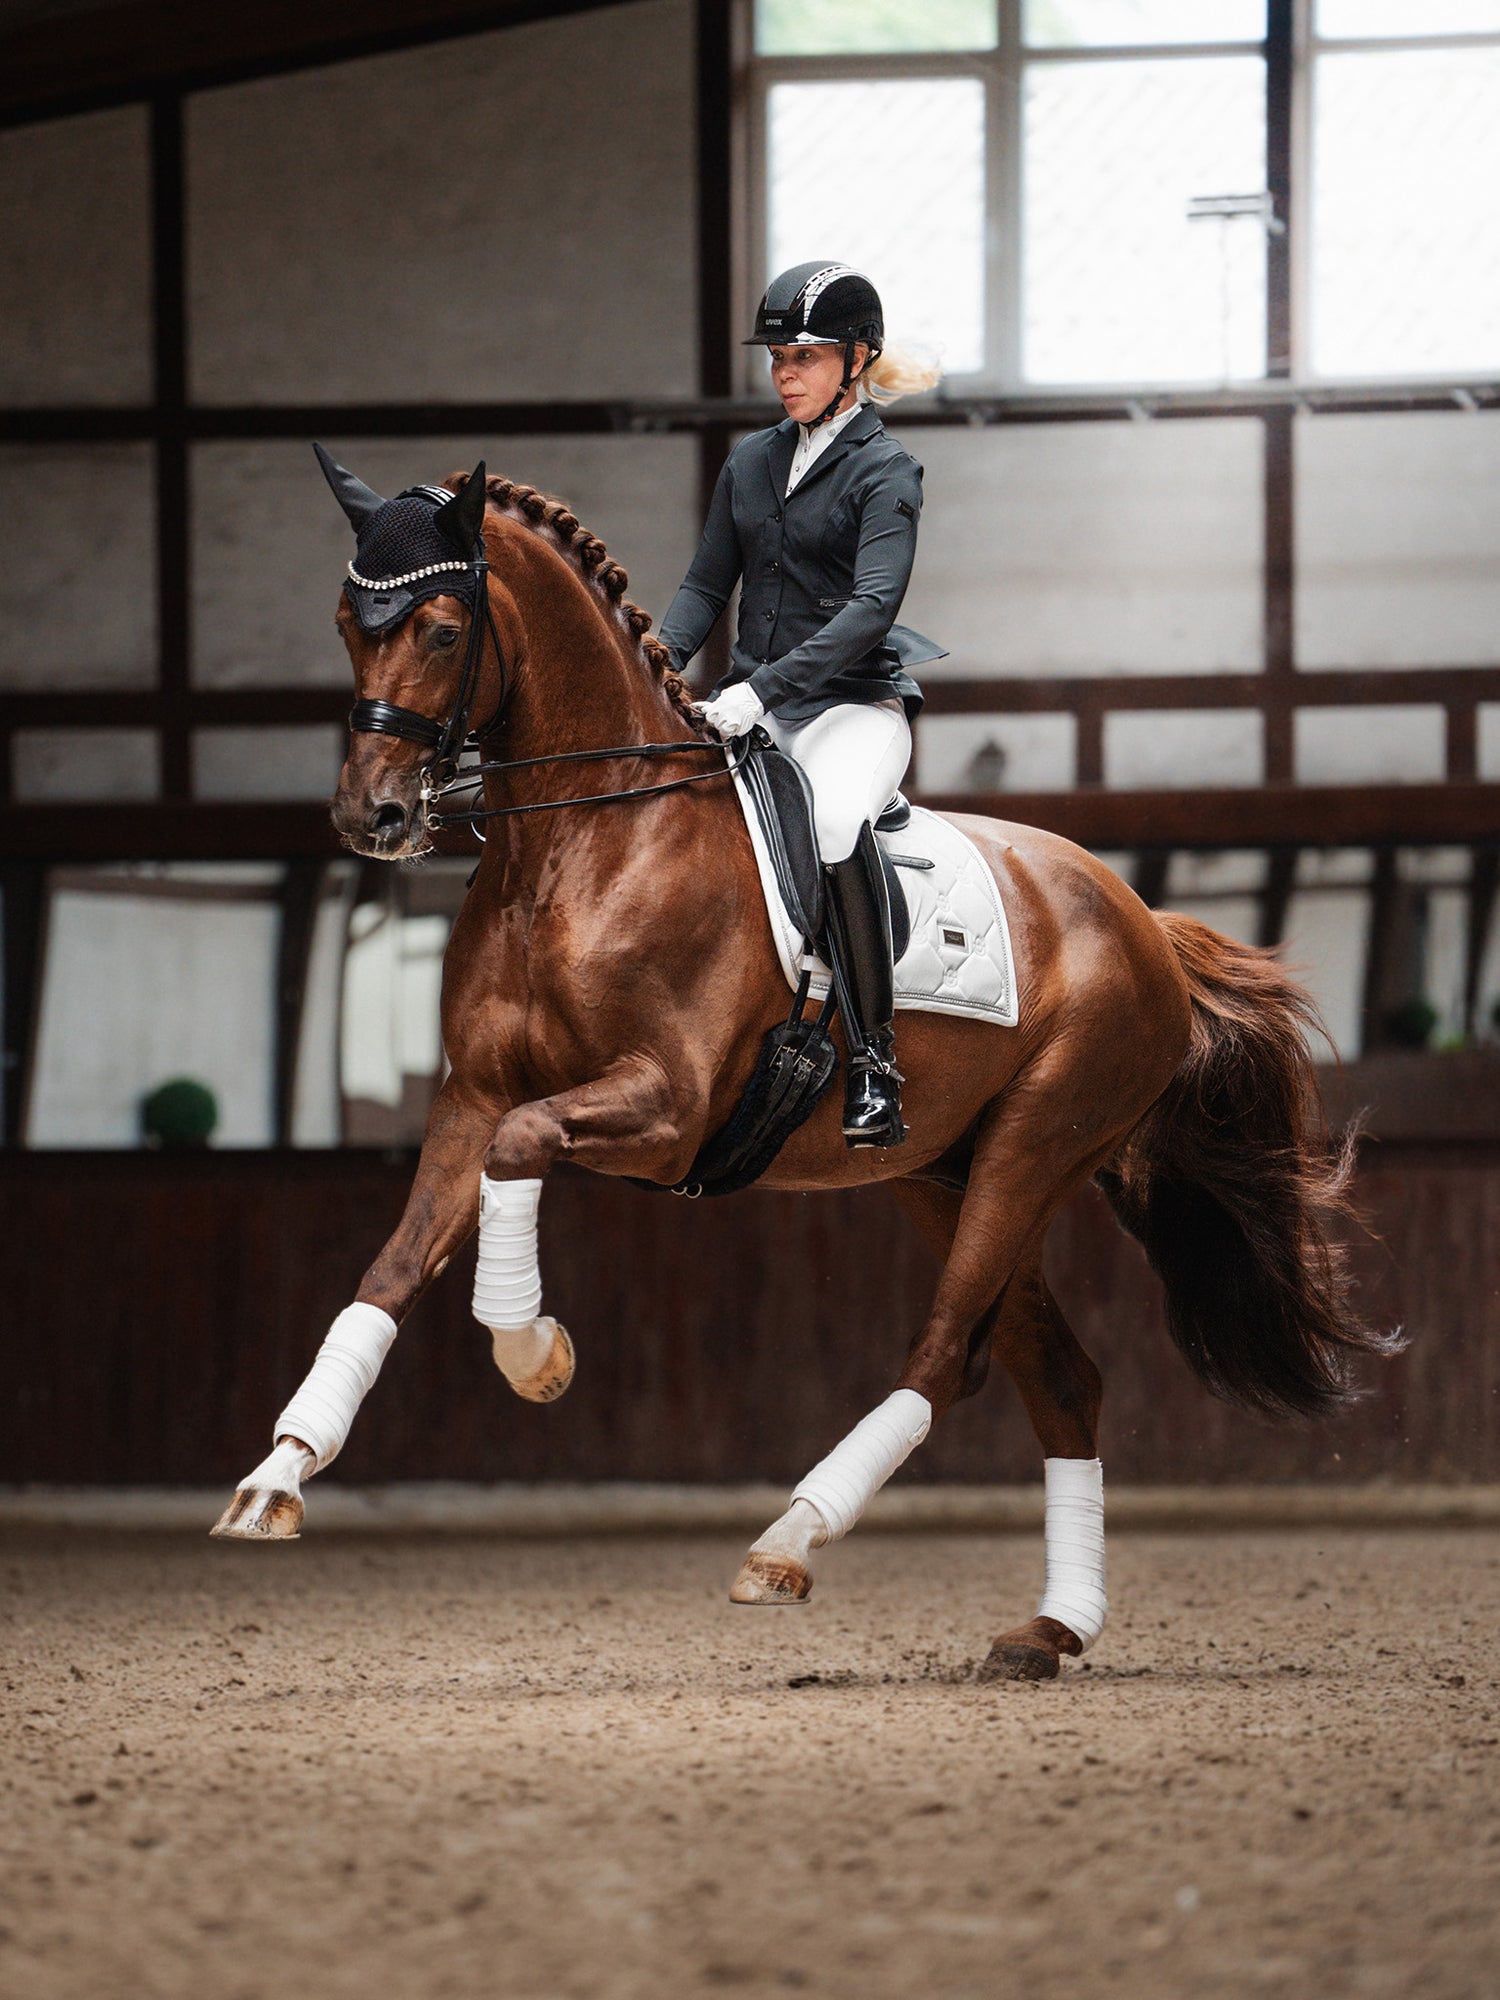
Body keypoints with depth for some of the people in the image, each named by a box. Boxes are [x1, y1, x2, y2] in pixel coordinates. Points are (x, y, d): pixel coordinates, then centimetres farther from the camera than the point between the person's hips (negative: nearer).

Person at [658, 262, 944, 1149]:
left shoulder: (885, 472, -4)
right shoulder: (752, 463, 15)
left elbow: (872, 606, -17)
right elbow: (707, 587, 18)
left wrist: (764, 690, -27)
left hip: (855, 705, -7)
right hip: (753, 707, 7)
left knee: (836, 820, -38)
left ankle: (874, 1066, -34)